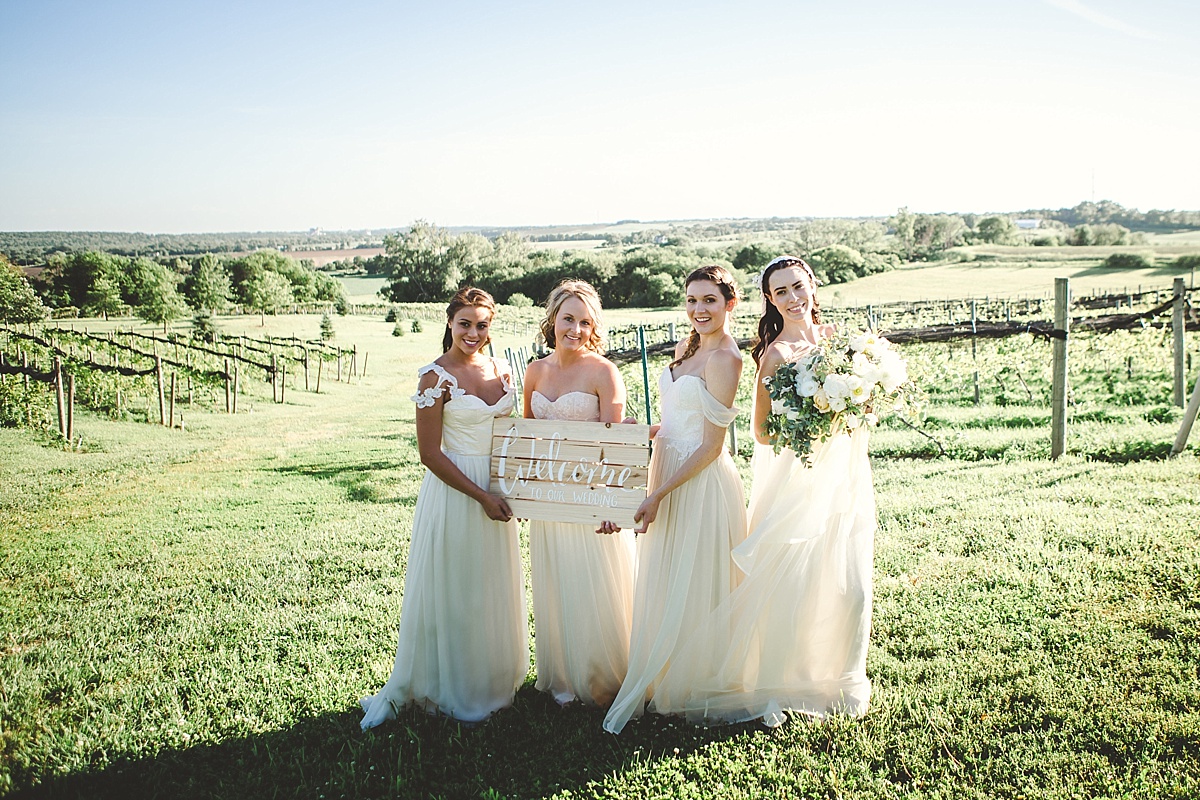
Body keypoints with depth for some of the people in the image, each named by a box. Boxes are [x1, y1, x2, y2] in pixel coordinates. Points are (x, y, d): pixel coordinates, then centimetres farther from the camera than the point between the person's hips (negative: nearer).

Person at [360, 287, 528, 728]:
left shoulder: (500, 369, 6)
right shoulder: (435, 377, -12)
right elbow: (430, 453, -13)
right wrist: (481, 497, -15)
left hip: (496, 491, 6)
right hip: (453, 492, -6)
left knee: (494, 593, 16)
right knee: (450, 595, 5)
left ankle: (493, 683, 33)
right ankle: (449, 691, 22)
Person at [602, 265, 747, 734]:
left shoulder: (724, 359, -17)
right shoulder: (686, 349, 9)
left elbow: (711, 446, -19)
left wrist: (659, 494, -21)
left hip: (701, 484, -9)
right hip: (668, 475, 9)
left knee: (690, 590, 4)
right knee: (662, 585, 18)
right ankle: (659, 683, 33)